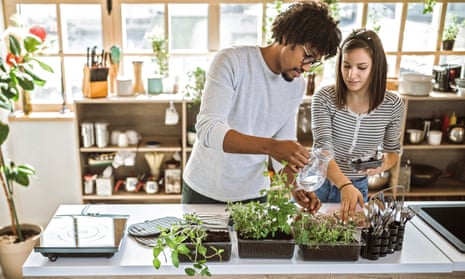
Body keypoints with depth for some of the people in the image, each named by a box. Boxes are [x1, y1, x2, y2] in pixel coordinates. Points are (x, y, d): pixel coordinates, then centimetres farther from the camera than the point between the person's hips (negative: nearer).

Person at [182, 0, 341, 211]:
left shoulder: (298, 87, -1)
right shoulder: (232, 61, -18)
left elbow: (283, 150, 3)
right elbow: (207, 129, -29)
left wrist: (295, 187, -16)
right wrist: (270, 146, -41)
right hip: (204, 191, -4)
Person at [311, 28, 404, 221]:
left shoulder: (393, 105, -10)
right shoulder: (324, 98, -18)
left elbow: (392, 150, 6)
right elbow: (322, 149, -27)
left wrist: (384, 165, -17)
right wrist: (345, 185, -43)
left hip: (358, 187, 2)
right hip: (318, 183, -1)